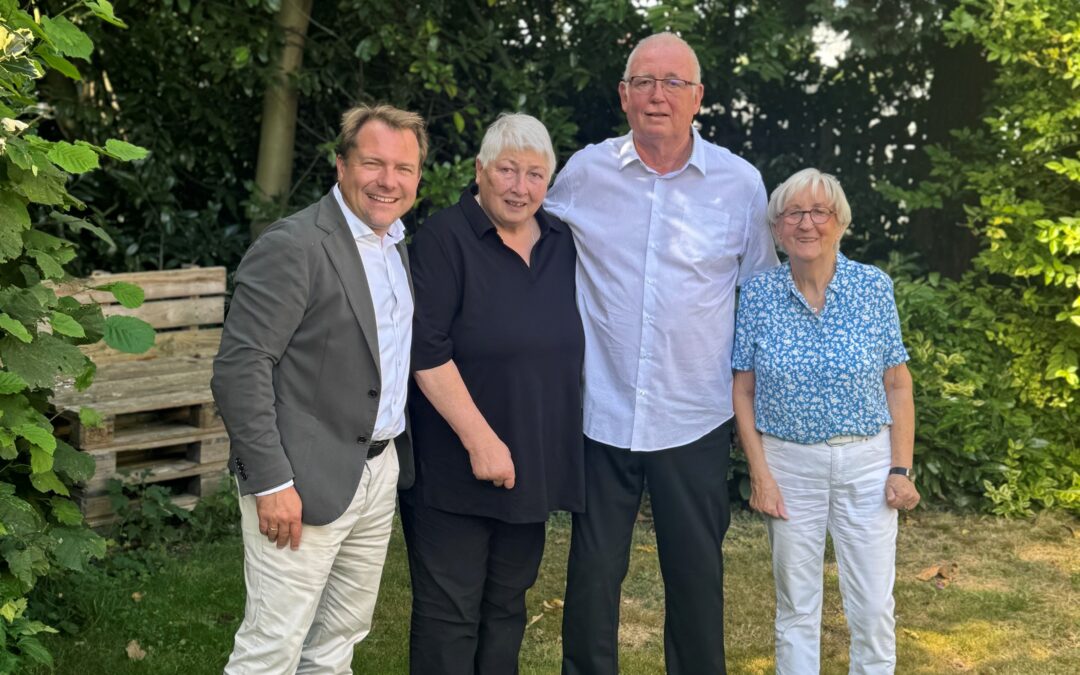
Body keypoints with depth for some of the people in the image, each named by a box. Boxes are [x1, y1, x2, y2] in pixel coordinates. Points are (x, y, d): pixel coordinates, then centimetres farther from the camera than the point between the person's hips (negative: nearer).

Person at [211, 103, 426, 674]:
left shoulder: (397, 246, 11)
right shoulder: (293, 246, -16)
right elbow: (239, 368, -19)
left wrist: (395, 458, 10)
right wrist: (271, 481, -21)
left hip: (379, 472, 8)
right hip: (305, 480, -8)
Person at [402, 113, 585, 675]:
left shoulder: (560, 243, 8)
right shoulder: (444, 238, -11)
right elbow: (427, 351, -18)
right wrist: (480, 440, -21)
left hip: (535, 463, 6)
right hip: (455, 467, -6)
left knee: (507, 606, 16)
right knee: (449, 613, 2)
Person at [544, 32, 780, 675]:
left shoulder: (741, 183, -1)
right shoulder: (583, 173, 0)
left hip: (696, 420, 0)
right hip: (602, 411, 0)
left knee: (698, 572, 11)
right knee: (594, 572, 9)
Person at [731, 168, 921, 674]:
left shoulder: (875, 287, -4)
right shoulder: (757, 294, -5)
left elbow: (898, 384, 0)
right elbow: (744, 391, 0)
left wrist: (901, 469, -4)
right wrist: (760, 473, -5)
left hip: (866, 461, 0)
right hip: (788, 463, 0)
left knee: (874, 607, 4)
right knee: (796, 605, 11)